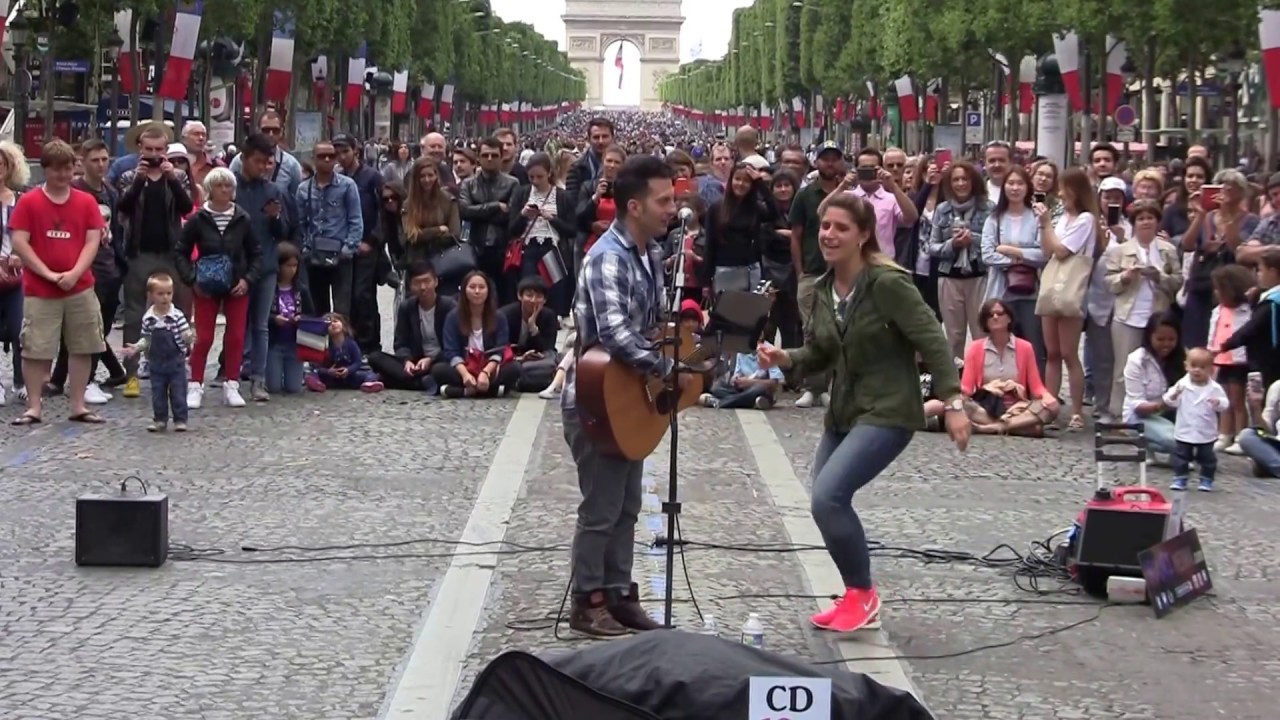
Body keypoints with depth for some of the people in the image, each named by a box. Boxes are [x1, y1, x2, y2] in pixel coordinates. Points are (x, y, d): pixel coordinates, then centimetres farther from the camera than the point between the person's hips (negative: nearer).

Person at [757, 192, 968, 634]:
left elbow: (932, 342, -18)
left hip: (887, 414, -8)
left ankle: (862, 593, -2)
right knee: (827, 503, 11)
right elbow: (818, 353, 13)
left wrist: (953, 402, -23)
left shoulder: (888, 283, -17)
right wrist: (785, 359, -7)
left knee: (828, 496, -21)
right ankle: (857, 599, 29)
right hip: (843, 412, 9)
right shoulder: (823, 290, 5)